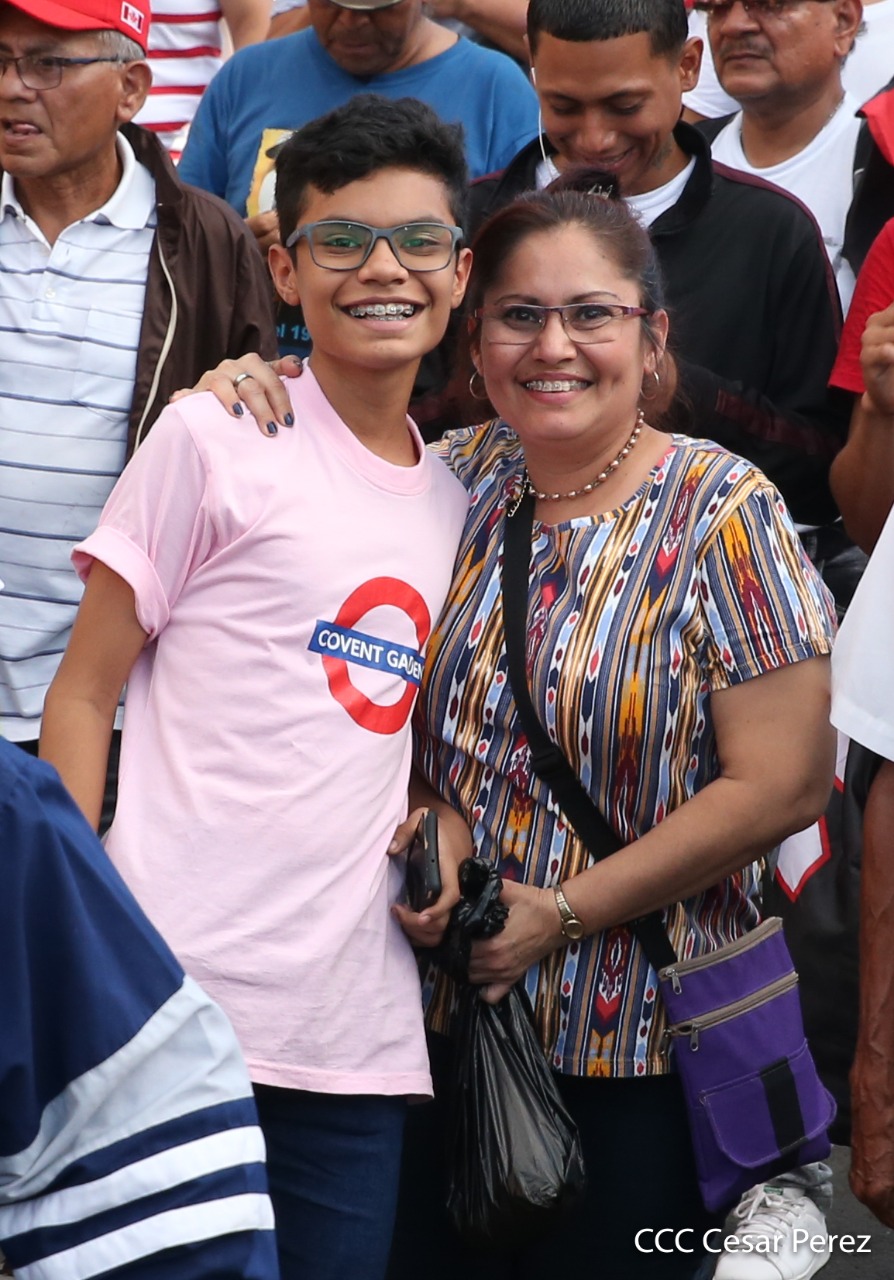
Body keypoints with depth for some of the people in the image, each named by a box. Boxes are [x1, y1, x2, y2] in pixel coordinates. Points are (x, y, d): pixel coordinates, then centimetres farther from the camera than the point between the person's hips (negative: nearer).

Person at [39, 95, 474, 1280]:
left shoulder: (457, 502, 15)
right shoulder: (218, 439, -2)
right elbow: (84, 695, -1)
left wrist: (442, 824, 4)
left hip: (359, 1025, 5)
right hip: (174, 998, -5)